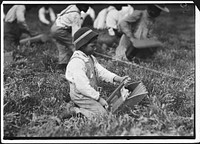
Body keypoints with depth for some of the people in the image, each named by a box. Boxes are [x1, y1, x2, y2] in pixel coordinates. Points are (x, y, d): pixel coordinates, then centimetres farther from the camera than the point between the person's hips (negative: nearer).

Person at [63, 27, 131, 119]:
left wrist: (117, 78, -10)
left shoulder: (90, 58, 8)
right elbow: (82, 86, -27)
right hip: (81, 96, -9)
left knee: (107, 108, 10)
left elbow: (101, 71, 6)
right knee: (102, 113, -15)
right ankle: (74, 111, -7)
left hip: (91, 93, 9)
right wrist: (99, 98, -21)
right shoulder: (77, 62, -24)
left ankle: (80, 108, 11)